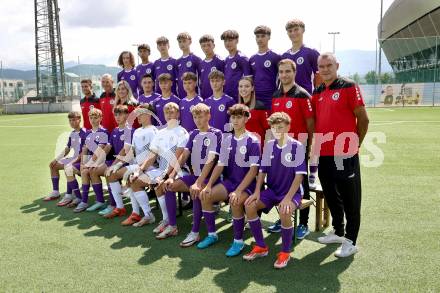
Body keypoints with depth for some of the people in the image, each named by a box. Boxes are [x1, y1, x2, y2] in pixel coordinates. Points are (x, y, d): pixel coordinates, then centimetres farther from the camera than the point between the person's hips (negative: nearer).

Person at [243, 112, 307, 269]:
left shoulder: (297, 146, -11)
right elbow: (262, 170, 6)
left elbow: (299, 175, -15)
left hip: (292, 192, -5)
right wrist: (257, 192, -8)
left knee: (285, 213, -34)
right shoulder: (269, 145, 3)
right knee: (249, 205, -16)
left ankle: (285, 252, -8)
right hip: (272, 190, 5)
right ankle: (261, 247, 2)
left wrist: (288, 198, -24)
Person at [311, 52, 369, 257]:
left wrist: (356, 143, 0)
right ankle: (338, 232, 34)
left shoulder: (349, 87, -6)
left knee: (350, 198, 3)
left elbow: (363, 119, -7)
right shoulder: (317, 93, 12)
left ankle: (350, 241, 14)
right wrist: (317, 144, 10)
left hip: (345, 154, -7)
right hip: (323, 154, 7)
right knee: (331, 195, 17)